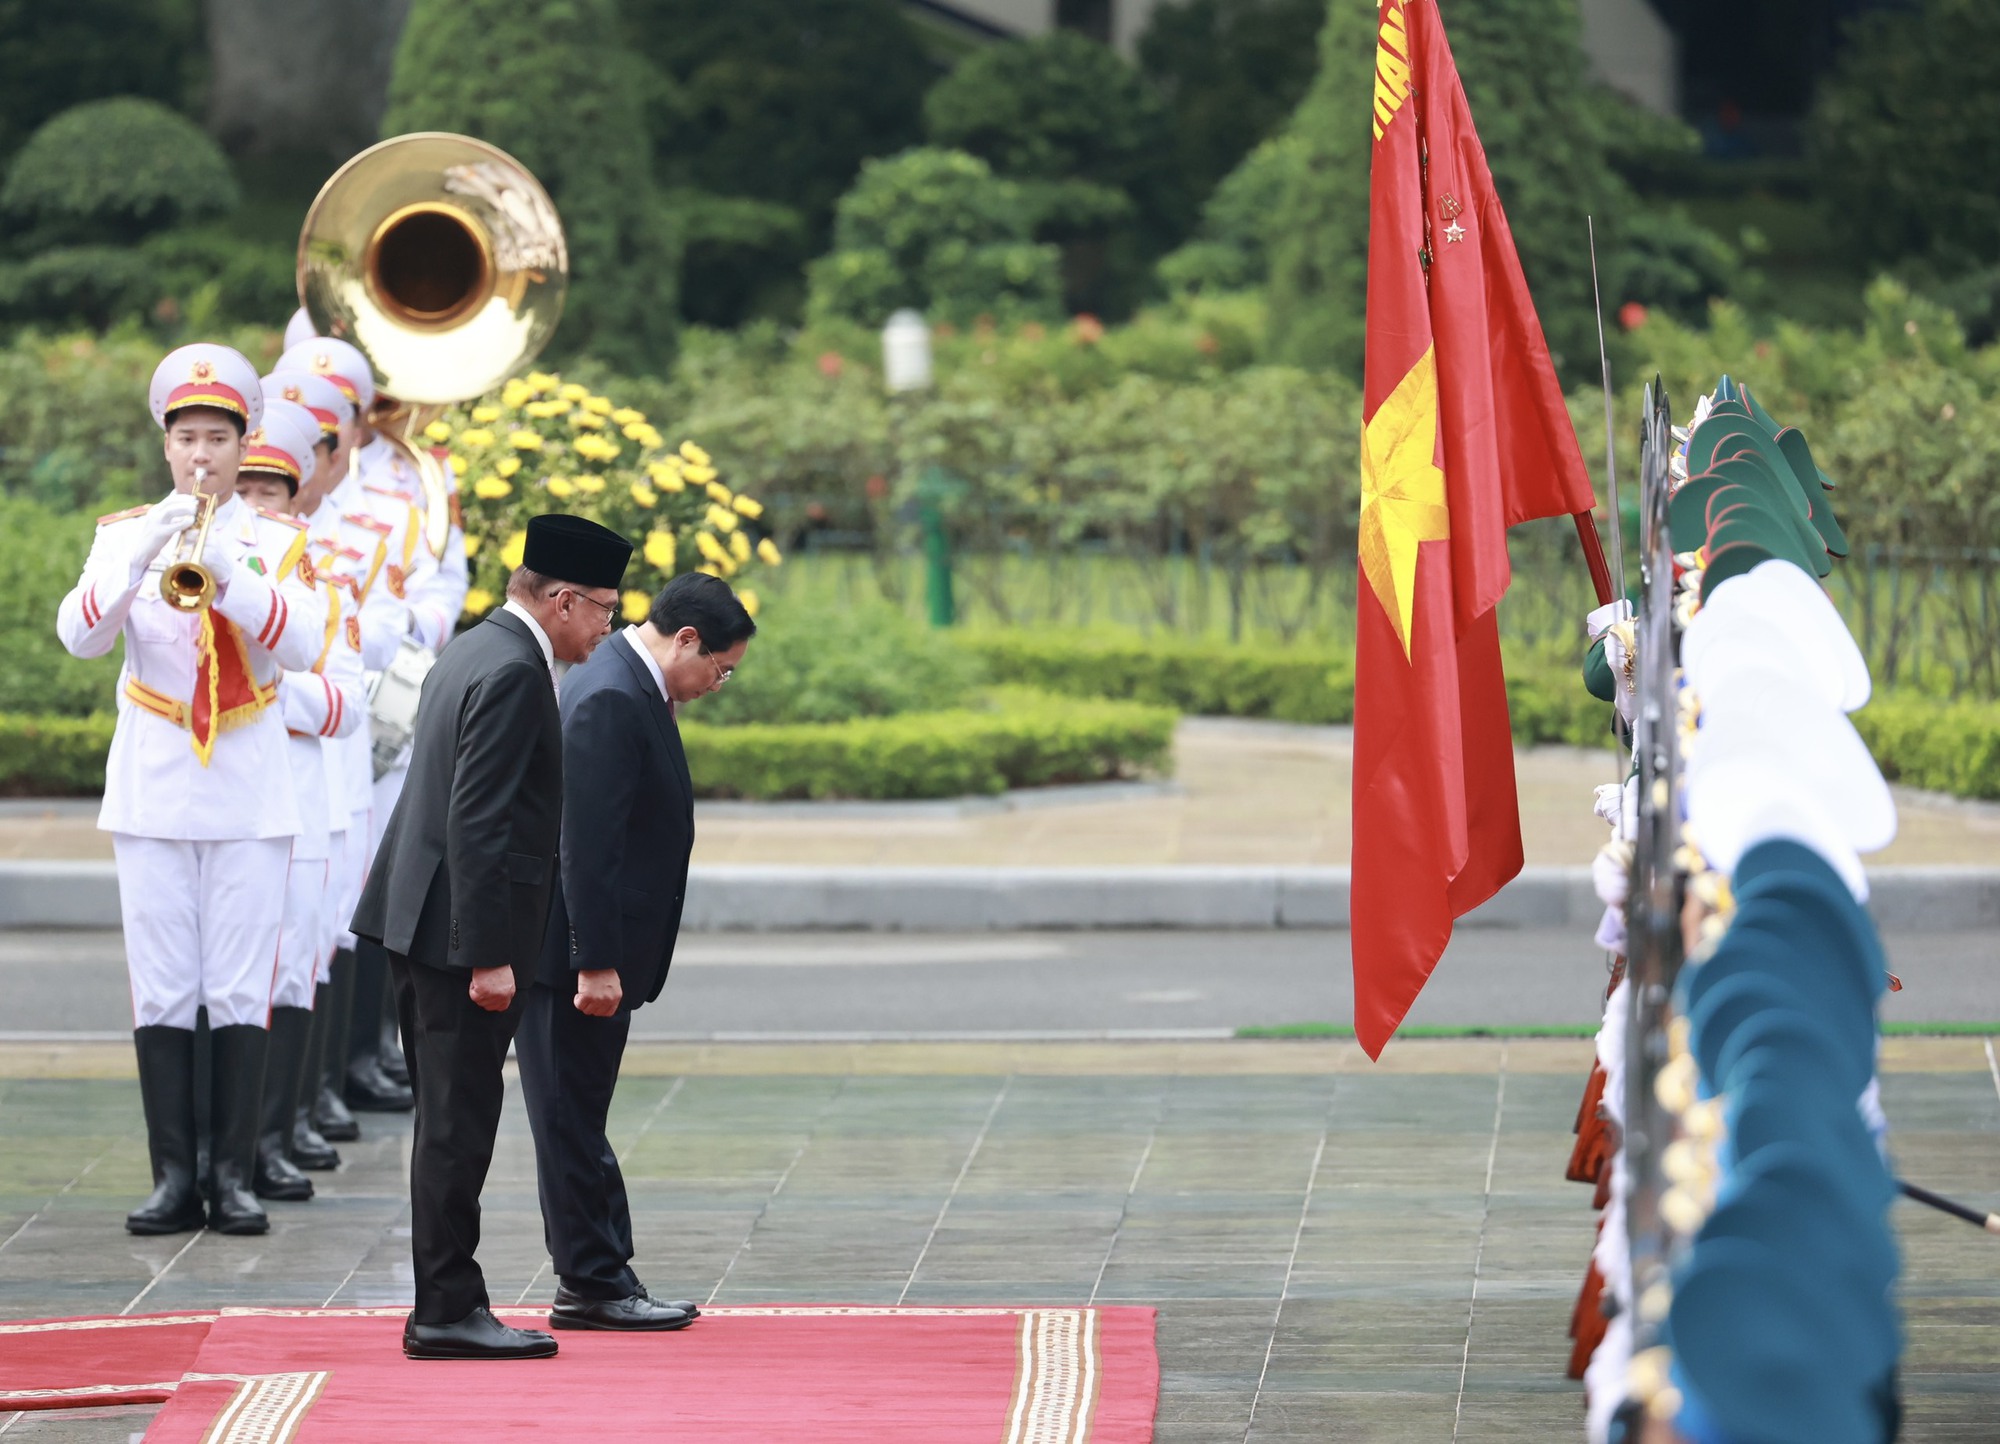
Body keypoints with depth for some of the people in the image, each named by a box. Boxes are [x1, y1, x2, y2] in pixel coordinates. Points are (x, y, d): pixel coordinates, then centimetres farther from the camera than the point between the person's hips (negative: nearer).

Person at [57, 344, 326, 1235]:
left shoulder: (278, 543, 6)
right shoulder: (125, 534, 8)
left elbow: (304, 644, -11)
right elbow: (79, 635, -9)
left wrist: (228, 574, -25)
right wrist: (144, 558, -22)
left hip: (249, 791, -1)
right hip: (152, 787, 1)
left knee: (240, 991, -3)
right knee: (162, 993, -1)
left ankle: (233, 1176, 1)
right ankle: (174, 1177, 2)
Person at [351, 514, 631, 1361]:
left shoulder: (472, 653, 15)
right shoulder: (514, 674, -17)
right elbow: (479, 823, -22)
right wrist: (490, 957, -22)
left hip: (419, 921, 10)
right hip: (463, 928, -10)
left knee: (449, 1122, 13)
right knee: (458, 1124, -5)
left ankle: (444, 1305, 17)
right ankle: (447, 1312, -2)